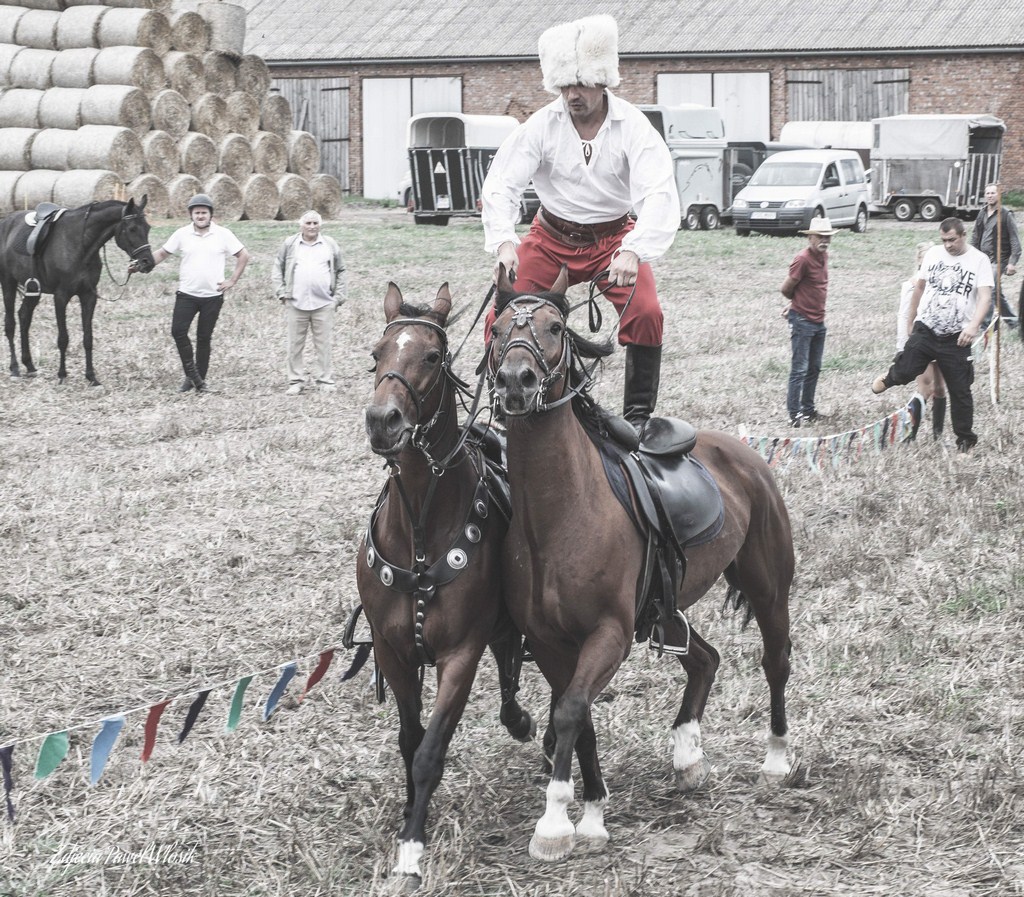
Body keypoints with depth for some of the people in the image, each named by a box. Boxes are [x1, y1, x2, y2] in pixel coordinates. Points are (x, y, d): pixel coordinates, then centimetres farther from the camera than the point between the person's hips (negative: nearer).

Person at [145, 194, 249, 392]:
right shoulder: (182, 234, 0)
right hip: (186, 294, 1)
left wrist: (232, 281, -2)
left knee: (204, 338, 5)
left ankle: (200, 379, 16)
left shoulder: (223, 235, -3)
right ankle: (191, 374, 2)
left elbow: (243, 256, 4)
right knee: (178, 331, -13)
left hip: (212, 296, -1)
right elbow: (162, 253, 6)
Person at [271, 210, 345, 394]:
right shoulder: (289, 244, 5)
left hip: (324, 304, 0)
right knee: (295, 345, 3)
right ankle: (295, 381, 10)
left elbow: (340, 272, 13)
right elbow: (277, 270, 9)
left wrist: (338, 296, 6)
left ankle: (325, 380, 10)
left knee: (323, 344, 3)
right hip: (295, 303, 0)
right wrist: (282, 293, -1)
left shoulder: (331, 245, 8)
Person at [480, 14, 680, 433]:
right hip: (551, 239, 2)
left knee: (646, 313, -23)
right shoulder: (542, 125, -14)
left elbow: (659, 195, -31)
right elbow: (500, 184, -18)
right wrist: (503, 241, -38)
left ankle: (638, 415, -11)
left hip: (613, 238, -2)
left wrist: (633, 252, -49)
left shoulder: (633, 126, -19)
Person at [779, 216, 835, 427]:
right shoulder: (803, 259, -19)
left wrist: (792, 301, 5)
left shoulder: (823, 255, 7)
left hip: (818, 321, 8)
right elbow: (786, 289, -12)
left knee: (814, 368, 15)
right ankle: (794, 414, -2)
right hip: (802, 321, -8)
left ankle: (808, 409, 24)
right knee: (799, 370, -5)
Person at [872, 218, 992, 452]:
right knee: (905, 372, -13)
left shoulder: (979, 261, -5)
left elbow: (985, 297, -15)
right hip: (925, 329, 2)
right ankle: (890, 377, 23)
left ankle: (965, 440, 15)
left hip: (956, 338, -2)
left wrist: (973, 325, -31)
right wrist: (910, 322, 22)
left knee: (960, 391, 2)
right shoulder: (933, 254, 6)